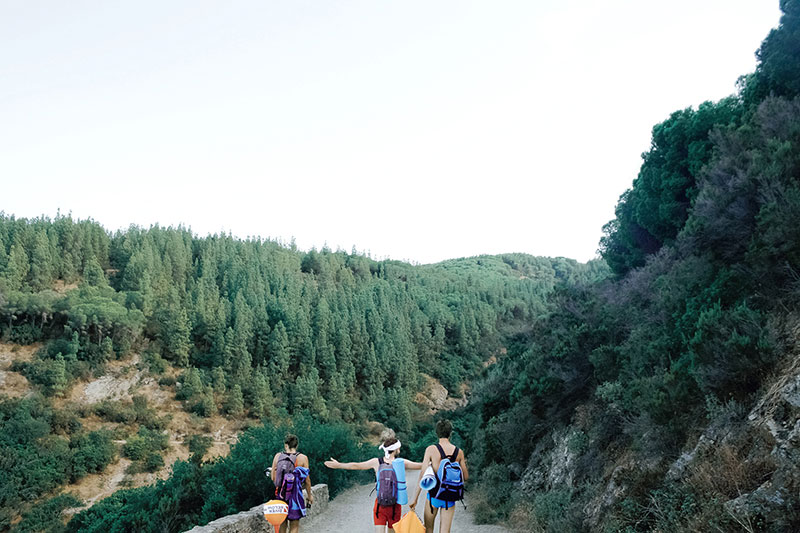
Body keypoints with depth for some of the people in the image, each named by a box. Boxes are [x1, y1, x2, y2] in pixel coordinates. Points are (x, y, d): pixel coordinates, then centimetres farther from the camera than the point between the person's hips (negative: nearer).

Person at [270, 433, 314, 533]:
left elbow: (273, 477, 2)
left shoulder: (277, 456, 0)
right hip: (294, 494, -3)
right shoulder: (302, 458, -7)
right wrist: (310, 495, 8)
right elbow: (307, 480, -4)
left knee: (282, 524, 17)